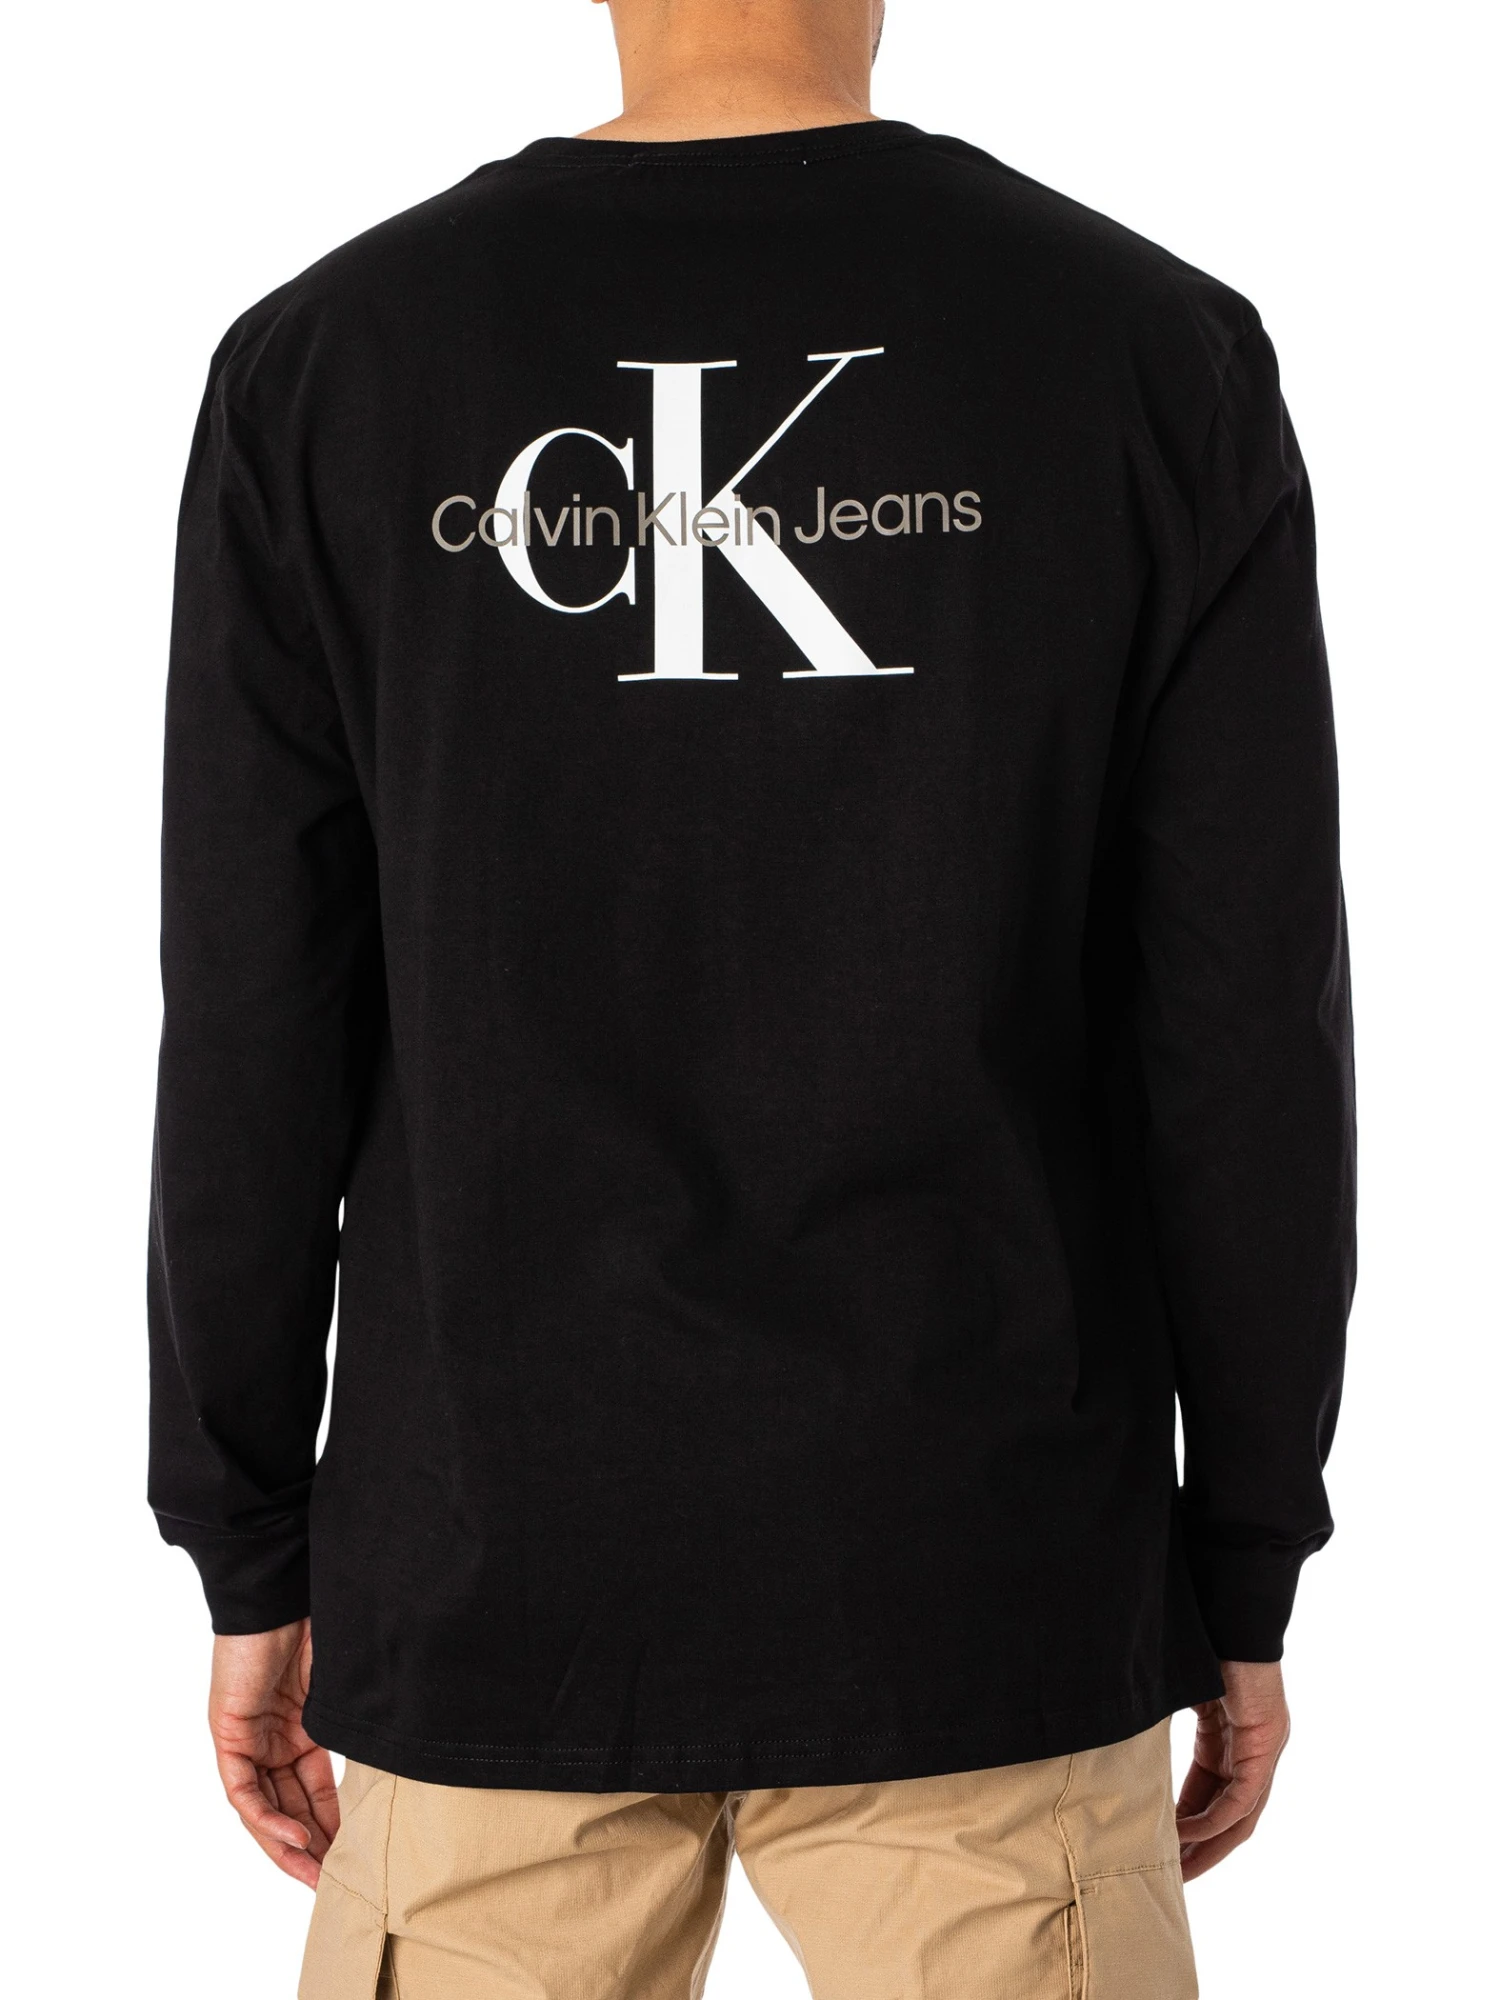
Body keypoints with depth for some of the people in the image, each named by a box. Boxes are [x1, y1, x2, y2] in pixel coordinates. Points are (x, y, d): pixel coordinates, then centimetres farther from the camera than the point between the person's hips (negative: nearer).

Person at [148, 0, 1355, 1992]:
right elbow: (1249, 1039, -4)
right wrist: (1246, 1577, 6)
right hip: (991, 1605, 0)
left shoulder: (327, 362, -3)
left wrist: (254, 1564, 8)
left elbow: (251, 1044, -2)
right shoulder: (1167, 357, -4)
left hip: (488, 1597, 1)